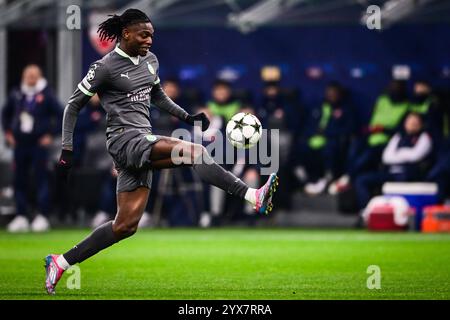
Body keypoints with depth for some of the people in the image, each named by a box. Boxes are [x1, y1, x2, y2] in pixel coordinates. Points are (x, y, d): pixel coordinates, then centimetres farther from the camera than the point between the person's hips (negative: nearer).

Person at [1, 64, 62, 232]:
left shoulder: (46, 95, -5)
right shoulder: (16, 95, 7)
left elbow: (60, 115, -3)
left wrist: (50, 134, -6)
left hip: (39, 144, -4)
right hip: (20, 144, 4)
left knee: (41, 179, -4)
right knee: (20, 180, 5)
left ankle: (42, 217, 0)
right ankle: (21, 217, 12)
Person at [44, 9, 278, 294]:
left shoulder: (150, 61, 13)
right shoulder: (105, 67, -8)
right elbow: (74, 106, -2)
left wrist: (187, 116, 15)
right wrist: (67, 151, -6)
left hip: (143, 144, 8)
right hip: (124, 140, -8)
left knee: (126, 225, 7)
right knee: (195, 151, -25)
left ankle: (61, 262, 14)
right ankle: (254, 196, -28)